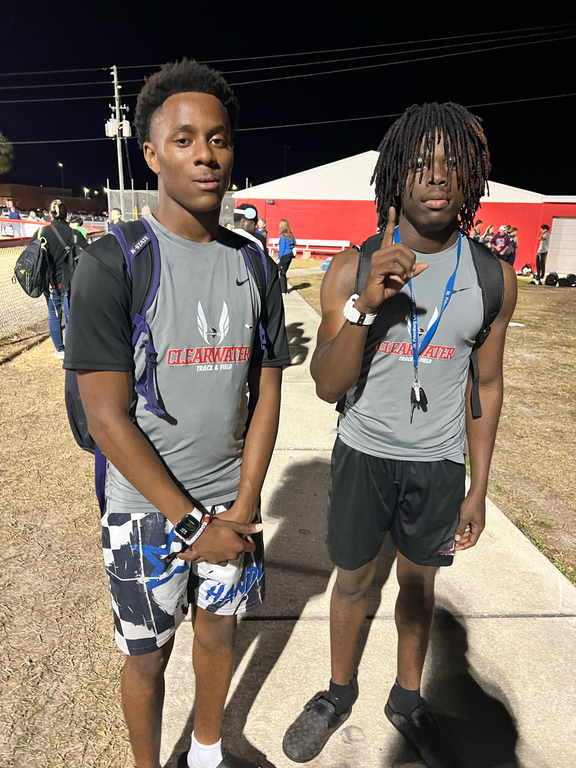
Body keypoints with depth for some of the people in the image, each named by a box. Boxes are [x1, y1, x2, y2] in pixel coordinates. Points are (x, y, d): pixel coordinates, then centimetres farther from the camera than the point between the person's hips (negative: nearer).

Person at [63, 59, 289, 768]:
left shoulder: (255, 267, 1)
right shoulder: (113, 263, -13)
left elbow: (266, 395, 1)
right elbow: (107, 418, -16)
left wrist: (241, 508, -6)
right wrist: (191, 524, -14)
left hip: (231, 503, 4)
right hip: (146, 507, -4)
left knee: (218, 631, 22)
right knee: (147, 654, 16)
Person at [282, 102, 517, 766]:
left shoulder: (493, 276, -6)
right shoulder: (353, 269, -12)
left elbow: (486, 385, 1)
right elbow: (327, 386, -15)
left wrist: (478, 490, 3)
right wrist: (366, 306, -31)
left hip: (440, 463, 2)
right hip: (364, 455, -1)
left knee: (419, 582, 20)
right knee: (352, 580, 17)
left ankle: (407, 700, 47)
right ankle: (339, 692, 45)